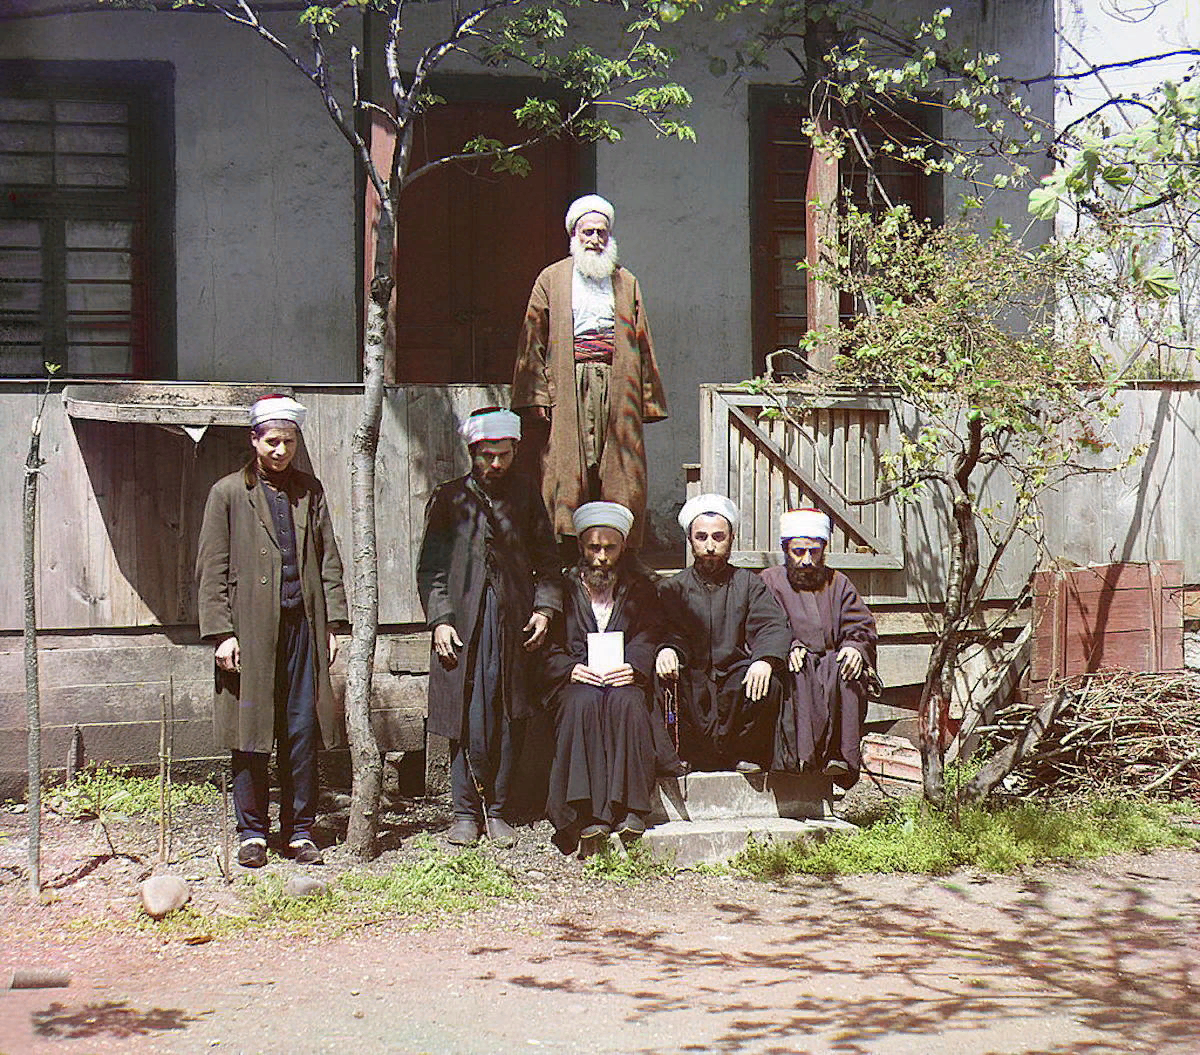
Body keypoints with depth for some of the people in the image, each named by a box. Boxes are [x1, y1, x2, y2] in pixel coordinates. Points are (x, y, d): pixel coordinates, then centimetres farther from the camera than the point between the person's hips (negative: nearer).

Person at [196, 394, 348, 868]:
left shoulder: (310, 491, 14)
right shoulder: (228, 493, 4)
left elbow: (329, 561, 14)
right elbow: (212, 571, 1)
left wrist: (332, 623, 6)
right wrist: (221, 633, -7)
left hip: (302, 626, 3)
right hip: (251, 629, -2)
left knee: (303, 732, 3)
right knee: (251, 734, 1)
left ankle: (300, 831, 13)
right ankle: (252, 833, 12)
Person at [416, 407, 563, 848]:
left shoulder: (525, 496, 13)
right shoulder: (449, 499, 7)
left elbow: (546, 560, 14)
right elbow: (430, 567, 4)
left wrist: (545, 607, 0)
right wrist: (439, 619, -6)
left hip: (515, 626, 2)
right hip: (463, 626, -2)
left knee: (509, 723, 2)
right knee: (468, 723, -5)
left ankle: (496, 811, 12)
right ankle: (466, 813, 6)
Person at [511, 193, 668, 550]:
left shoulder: (626, 283, 19)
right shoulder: (552, 279, 11)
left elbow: (642, 345, 15)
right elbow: (534, 342, 5)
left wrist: (648, 399, 7)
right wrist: (537, 396, -6)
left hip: (616, 385, 2)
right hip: (568, 384, -2)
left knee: (619, 473, -3)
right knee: (567, 467, -8)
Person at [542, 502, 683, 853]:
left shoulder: (640, 588, 19)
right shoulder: (563, 589, 15)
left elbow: (651, 640, 5)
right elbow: (548, 650, 7)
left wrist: (632, 667, -16)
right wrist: (571, 668, -14)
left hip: (625, 682, 0)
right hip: (575, 683, 0)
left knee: (626, 701, -35)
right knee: (585, 702, -36)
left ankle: (629, 810, -41)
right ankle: (589, 816, -42)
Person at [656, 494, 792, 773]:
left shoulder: (749, 583, 15)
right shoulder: (673, 588, 16)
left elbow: (772, 627, -1)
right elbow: (670, 632, 0)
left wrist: (765, 659, -24)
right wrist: (667, 650, -26)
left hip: (736, 677, 0)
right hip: (693, 684, 0)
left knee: (766, 684, -31)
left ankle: (744, 755, -9)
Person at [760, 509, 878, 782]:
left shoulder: (837, 583, 22)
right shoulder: (769, 581, 14)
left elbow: (862, 626, 12)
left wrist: (856, 647, -13)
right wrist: (789, 647, -22)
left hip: (830, 663, 2)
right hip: (788, 665, -2)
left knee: (846, 674, -33)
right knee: (797, 677, -37)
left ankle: (839, 755, -38)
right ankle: (800, 756, -45)